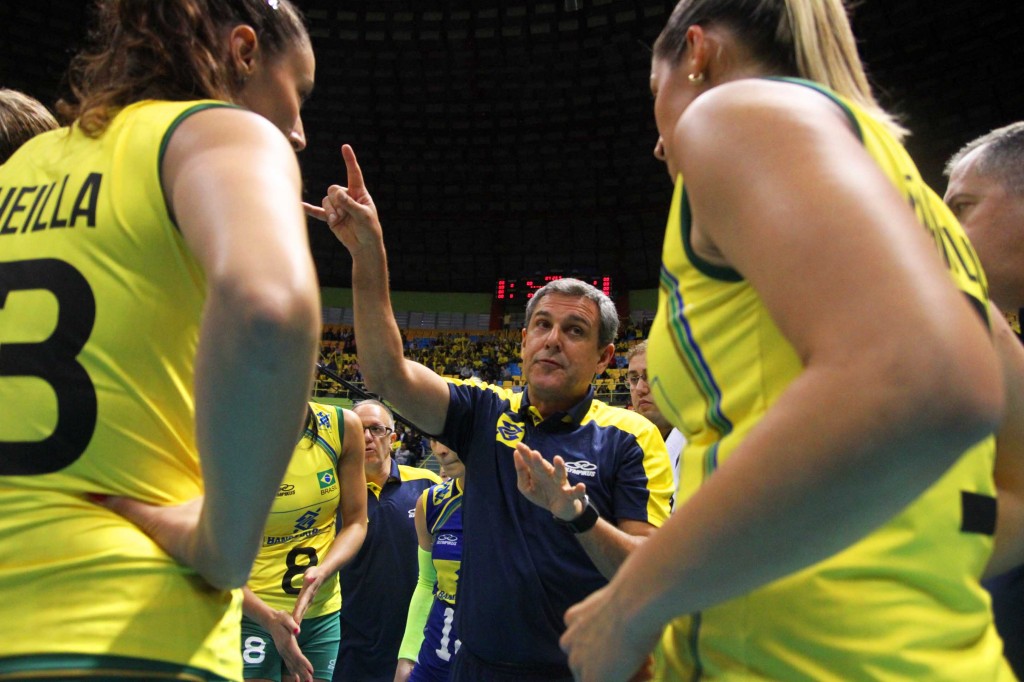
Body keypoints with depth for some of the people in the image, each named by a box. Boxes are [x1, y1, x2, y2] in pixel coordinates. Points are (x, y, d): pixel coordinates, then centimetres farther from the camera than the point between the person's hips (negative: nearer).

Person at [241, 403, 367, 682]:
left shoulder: (343, 426, -8)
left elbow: (355, 522, 0)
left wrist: (321, 572, -18)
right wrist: (269, 618, -25)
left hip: (322, 611, 4)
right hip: (252, 612, -3)